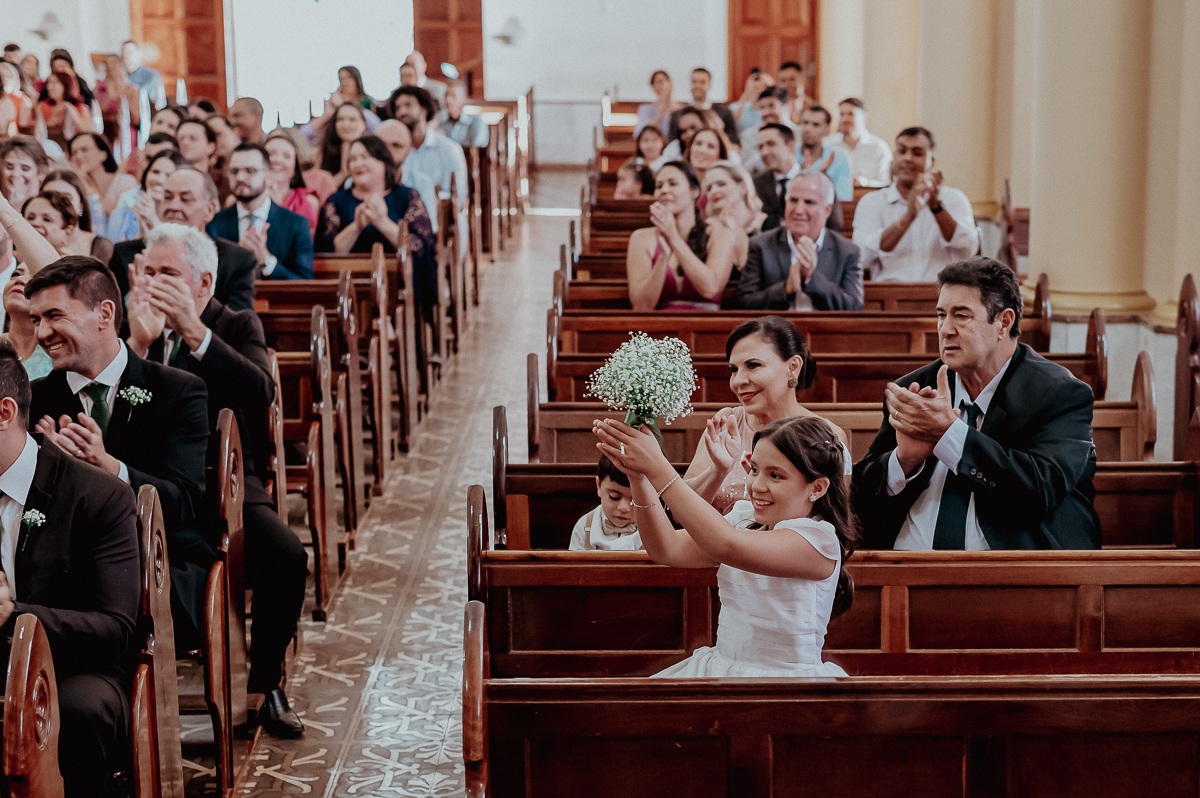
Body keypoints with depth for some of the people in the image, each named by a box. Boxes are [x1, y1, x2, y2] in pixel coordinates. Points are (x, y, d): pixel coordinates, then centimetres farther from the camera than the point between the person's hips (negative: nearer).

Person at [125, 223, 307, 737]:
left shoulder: (238, 326, 6)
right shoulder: (131, 330, 10)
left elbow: (261, 393, -16)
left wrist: (195, 332, -27)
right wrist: (139, 342, -19)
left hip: (224, 483, -1)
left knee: (286, 557, -27)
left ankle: (266, 683, -8)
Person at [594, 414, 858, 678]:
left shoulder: (820, 539, -14)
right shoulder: (745, 520, 10)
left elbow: (725, 545, -27)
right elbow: (667, 548, 3)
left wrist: (658, 468, -27)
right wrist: (638, 477, -11)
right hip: (719, 667, 6)